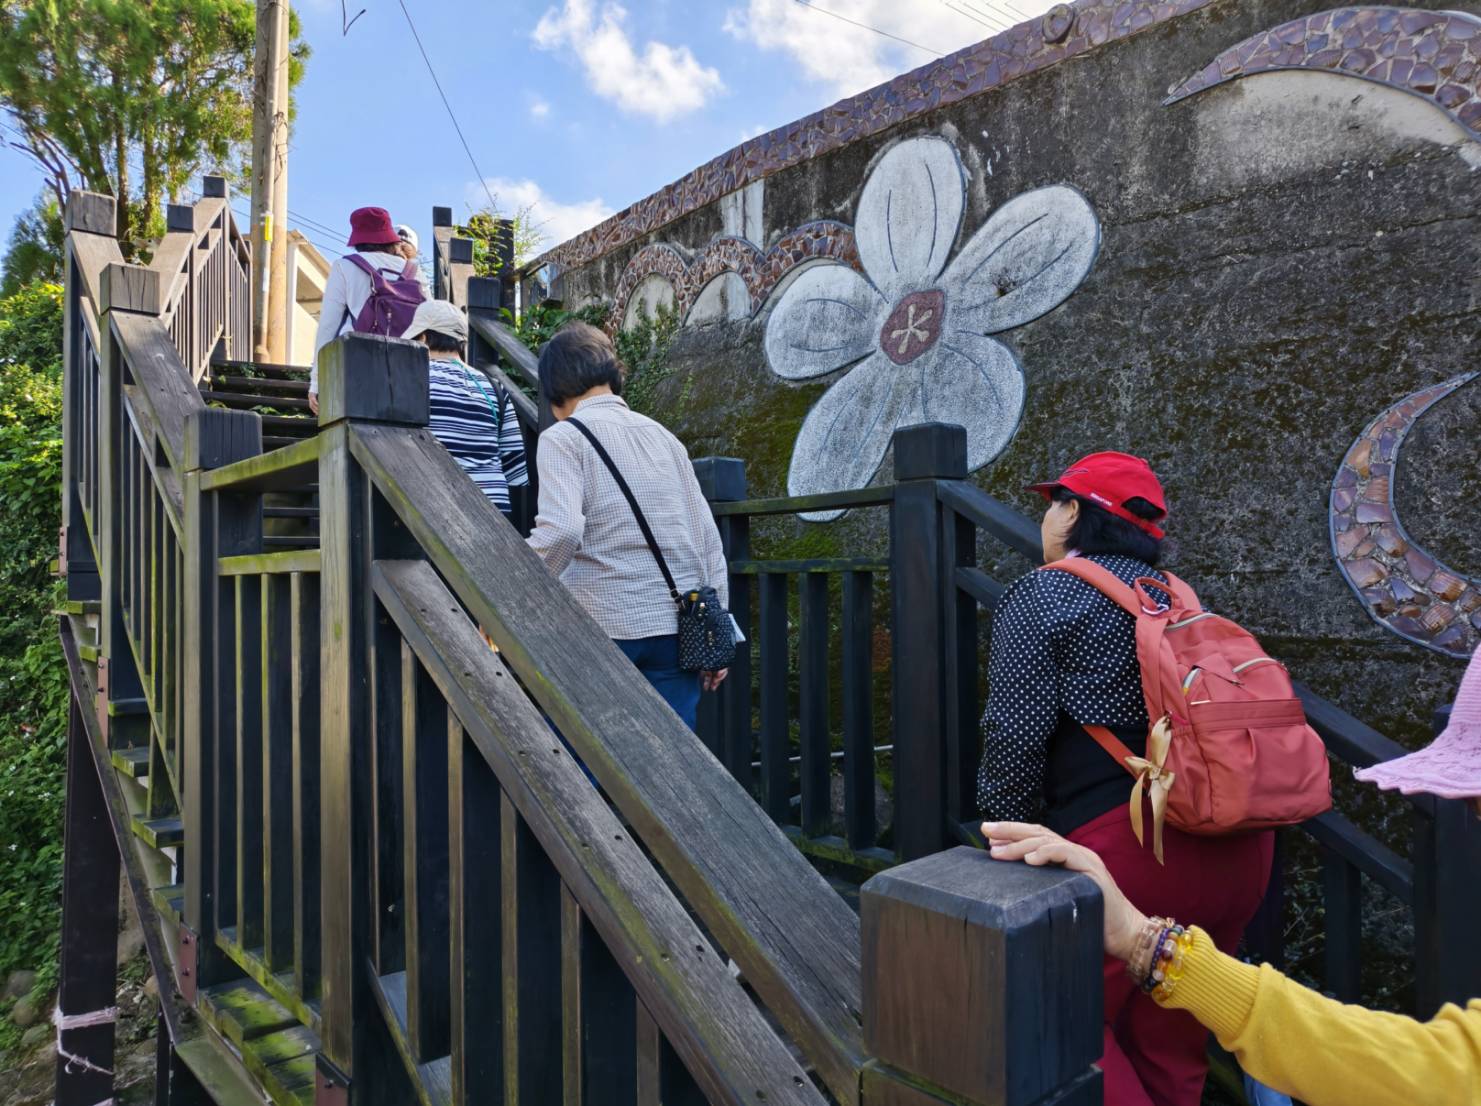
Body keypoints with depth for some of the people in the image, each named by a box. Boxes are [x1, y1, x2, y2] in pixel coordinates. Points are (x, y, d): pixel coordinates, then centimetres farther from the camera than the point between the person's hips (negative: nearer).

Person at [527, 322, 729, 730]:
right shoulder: (662, 436, 13)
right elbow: (708, 539, 12)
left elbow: (561, 531, -19)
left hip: (602, 627, -4)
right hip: (677, 628, 5)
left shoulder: (562, 439, -2)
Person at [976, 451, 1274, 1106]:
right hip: (1240, 847, 7)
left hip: (1130, 845, -7)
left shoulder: (1042, 595, -4)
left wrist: (1015, 835, 3)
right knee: (1170, 1041, 21)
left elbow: (1016, 737, -11)